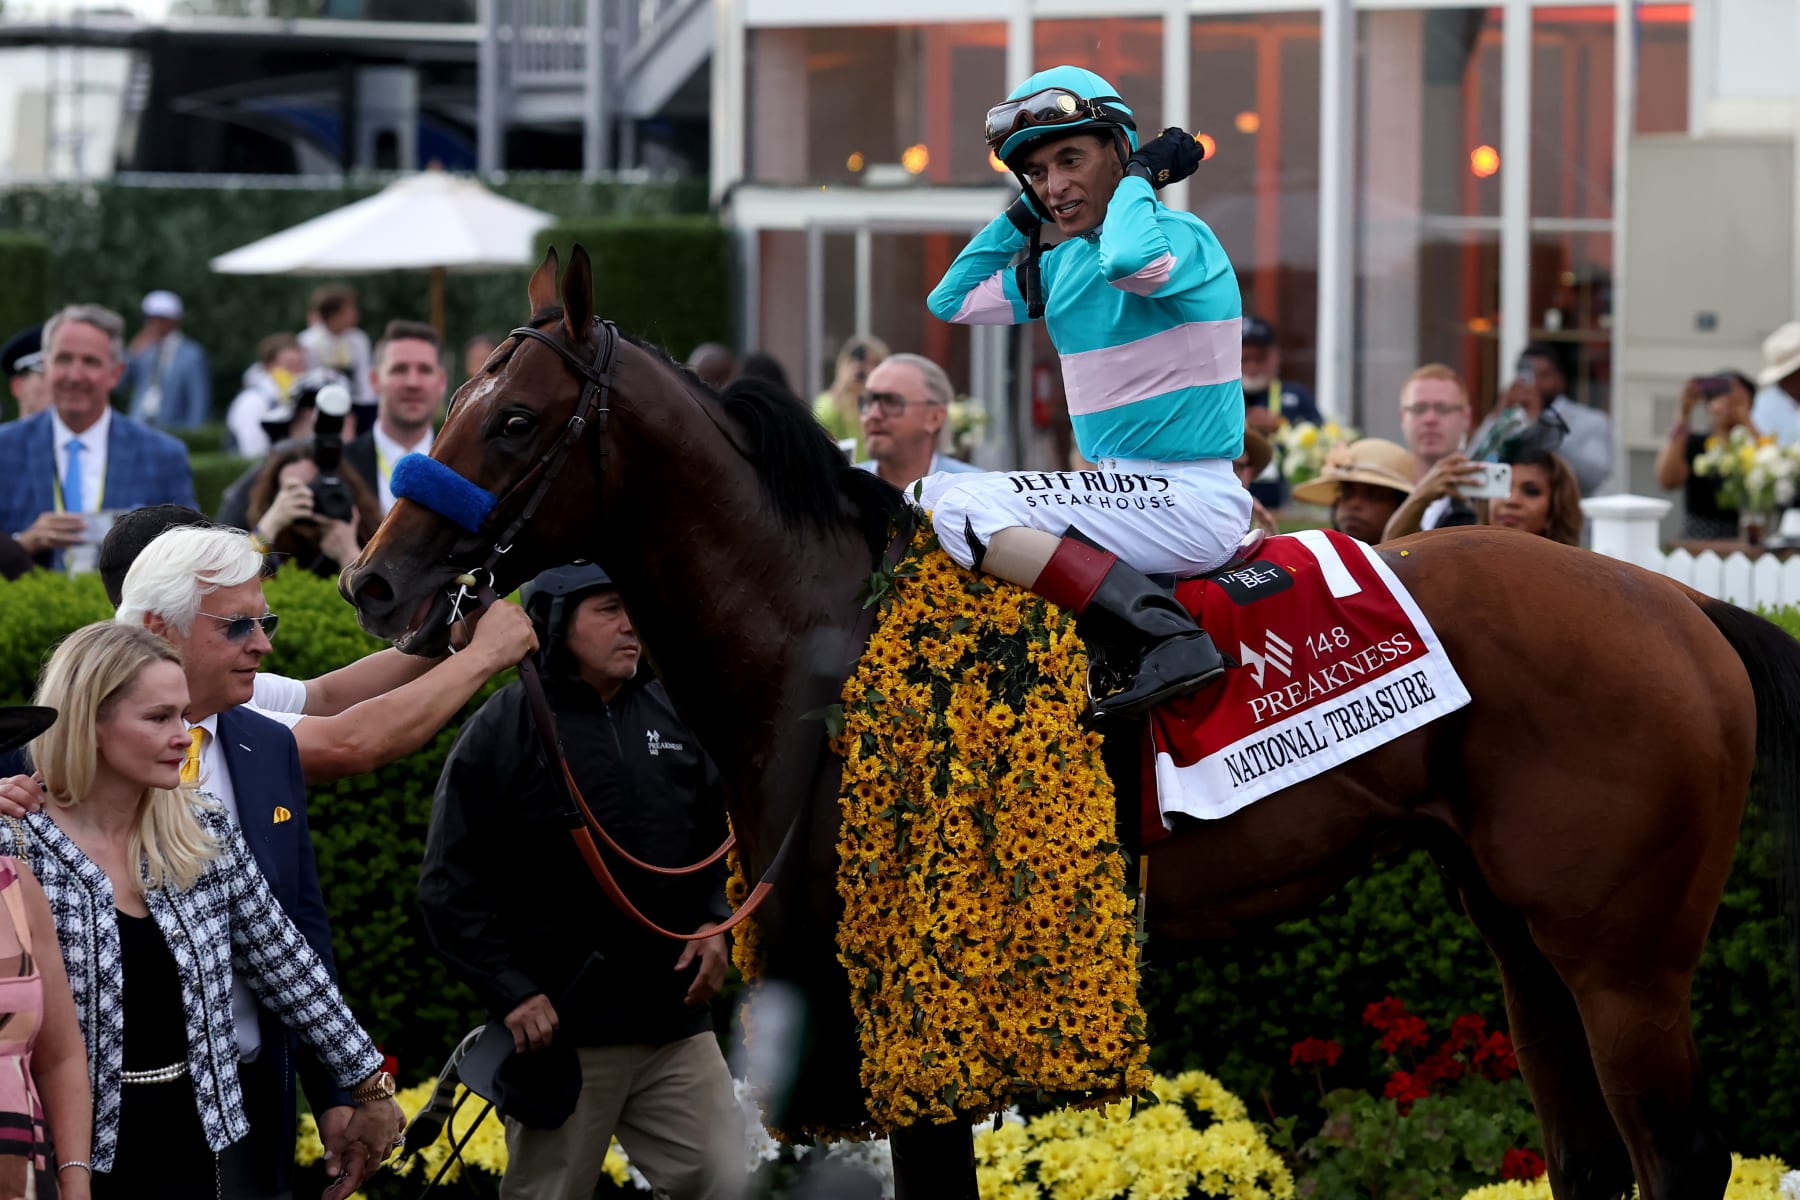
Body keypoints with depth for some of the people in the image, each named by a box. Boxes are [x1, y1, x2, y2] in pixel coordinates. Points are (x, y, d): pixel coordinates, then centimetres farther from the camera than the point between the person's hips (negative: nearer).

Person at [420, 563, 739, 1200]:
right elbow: (451, 886, -7)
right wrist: (511, 992, -14)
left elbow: (720, 836, 22)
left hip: (678, 1025, 5)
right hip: (560, 1030, -5)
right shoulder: (501, 732, -6)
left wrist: (714, 922, 4)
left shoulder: (672, 715, 10)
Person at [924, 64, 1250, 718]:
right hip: (1126, 488, 10)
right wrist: (1023, 214, 12)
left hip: (1190, 501, -10)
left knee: (955, 503, -25)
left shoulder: (1179, 236, -12)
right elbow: (951, 302, 21)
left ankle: (1170, 637, -32)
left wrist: (1140, 175, -18)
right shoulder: (1063, 264, 13)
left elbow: (1131, 261, -36)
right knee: (922, 501, 19)